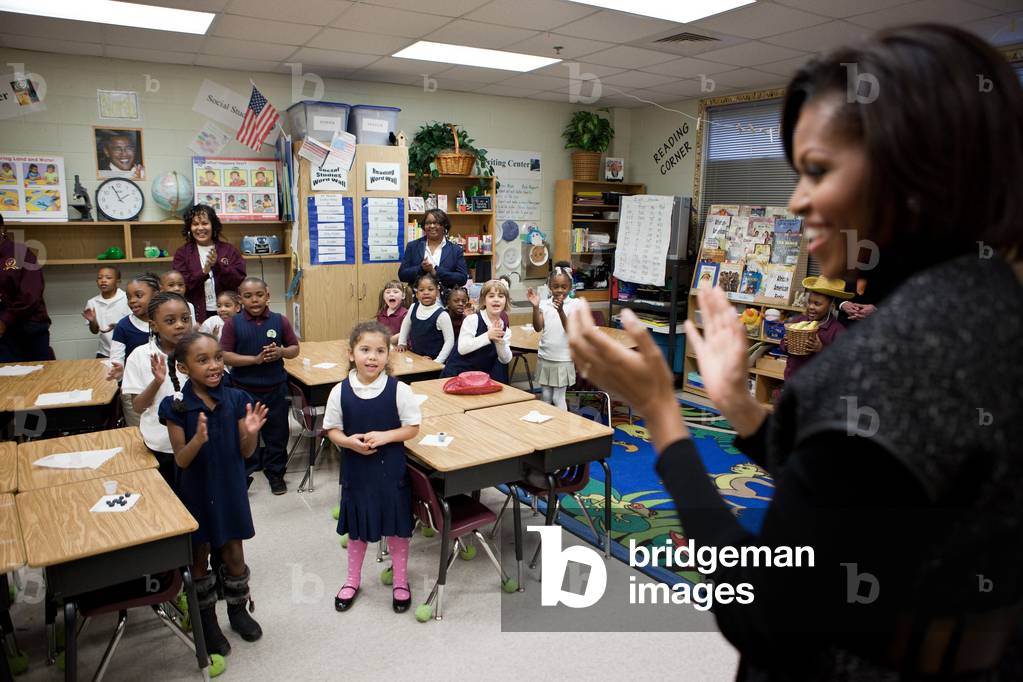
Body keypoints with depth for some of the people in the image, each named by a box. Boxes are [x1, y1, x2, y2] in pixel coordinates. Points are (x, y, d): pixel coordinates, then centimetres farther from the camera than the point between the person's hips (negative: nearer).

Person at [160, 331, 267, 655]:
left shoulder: (236, 399, -10)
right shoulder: (176, 407, -15)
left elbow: (245, 452, -4)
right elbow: (181, 460, -14)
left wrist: (251, 432, -26)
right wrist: (199, 438, -34)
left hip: (230, 489, 2)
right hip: (196, 491, -1)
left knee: (233, 553, 13)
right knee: (199, 555, 14)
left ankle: (238, 608, 37)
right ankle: (206, 619, 35)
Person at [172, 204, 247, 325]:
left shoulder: (229, 250, 7)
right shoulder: (182, 252, 6)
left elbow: (240, 280, -3)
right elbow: (181, 285, -4)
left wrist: (218, 265, -15)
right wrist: (204, 272, -18)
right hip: (196, 315, -1)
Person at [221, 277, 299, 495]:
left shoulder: (280, 321, -2)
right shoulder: (233, 323, -7)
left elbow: (295, 348, 4)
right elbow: (225, 356, -11)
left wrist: (282, 352, -17)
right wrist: (255, 359, -22)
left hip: (275, 389, 1)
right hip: (244, 390, -1)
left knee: (277, 433, 12)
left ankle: (275, 472, 30)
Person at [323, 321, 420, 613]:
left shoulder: (398, 389, -13)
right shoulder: (340, 391, -9)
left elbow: (412, 428, -6)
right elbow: (332, 430, 0)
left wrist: (384, 436, -21)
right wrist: (349, 441, -20)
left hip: (391, 469, -1)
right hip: (356, 468, 1)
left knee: (396, 526, 13)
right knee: (356, 528, 18)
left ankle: (400, 581, 35)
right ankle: (352, 580, 41)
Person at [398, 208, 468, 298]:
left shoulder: (456, 250, 8)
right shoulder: (412, 246, 12)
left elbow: (463, 278, -1)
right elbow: (402, 275, 7)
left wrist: (436, 271, -10)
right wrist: (421, 268, -11)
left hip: (445, 300, 0)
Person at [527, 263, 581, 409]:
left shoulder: (574, 304, -6)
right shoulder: (544, 304, 1)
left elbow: (570, 330, -15)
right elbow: (538, 328, -9)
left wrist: (560, 310, -30)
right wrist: (535, 307, -23)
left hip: (563, 359, -3)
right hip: (545, 357, 3)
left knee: (558, 398, 2)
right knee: (545, 396, 12)